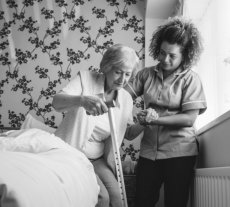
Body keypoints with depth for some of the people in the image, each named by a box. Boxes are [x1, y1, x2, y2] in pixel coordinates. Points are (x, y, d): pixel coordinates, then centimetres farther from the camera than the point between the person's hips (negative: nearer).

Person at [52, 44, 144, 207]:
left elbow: (129, 133, 15)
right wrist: (82, 99, -47)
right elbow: (56, 102, -26)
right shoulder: (85, 78, -10)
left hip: (98, 159, 4)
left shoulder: (126, 99, 3)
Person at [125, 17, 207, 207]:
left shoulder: (190, 79, -6)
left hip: (179, 151, -3)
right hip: (149, 150, 3)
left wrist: (156, 119, -20)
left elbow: (189, 119, -13)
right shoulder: (147, 74, 5)